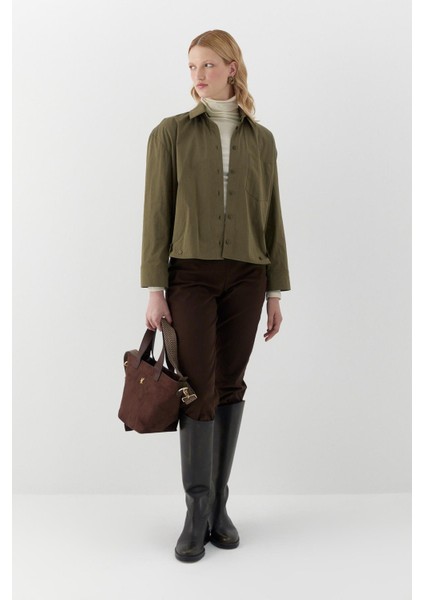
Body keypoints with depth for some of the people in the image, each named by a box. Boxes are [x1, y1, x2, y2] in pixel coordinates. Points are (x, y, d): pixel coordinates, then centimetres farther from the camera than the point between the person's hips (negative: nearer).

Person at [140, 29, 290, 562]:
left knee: (230, 388, 6)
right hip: (191, 275, -2)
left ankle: (218, 507, 18)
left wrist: (275, 292, 7)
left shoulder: (260, 139, 10)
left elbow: (270, 218, 10)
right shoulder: (171, 132, 2)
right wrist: (154, 290, -8)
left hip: (245, 277, 3)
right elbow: (157, 213, -2)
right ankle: (197, 514, 6)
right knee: (198, 390, -6)